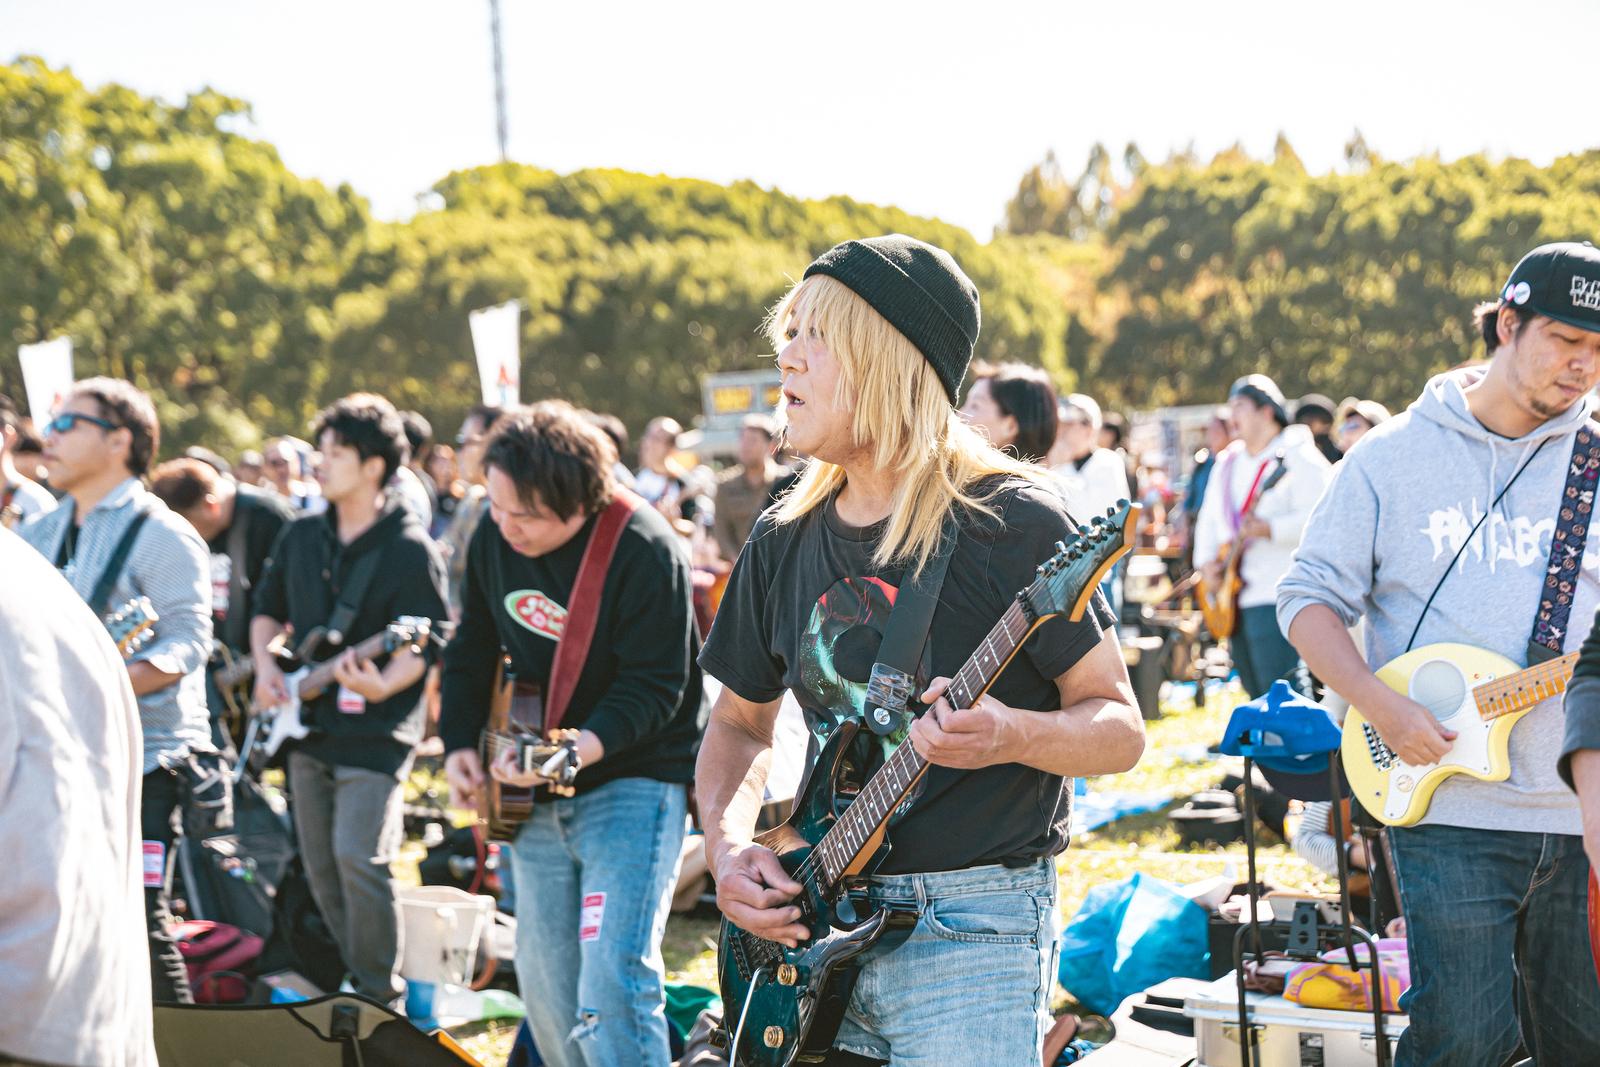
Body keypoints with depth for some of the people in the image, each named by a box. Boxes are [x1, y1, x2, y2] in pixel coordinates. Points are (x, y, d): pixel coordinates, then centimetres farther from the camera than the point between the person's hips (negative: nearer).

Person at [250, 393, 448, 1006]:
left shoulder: (409, 549, -10)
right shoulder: (301, 537, 10)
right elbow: (267, 609, 20)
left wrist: (381, 686, -29)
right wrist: (266, 667, 1)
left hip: (373, 732, -7)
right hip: (309, 727, 7)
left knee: (358, 856, -18)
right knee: (320, 868, 11)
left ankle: (380, 996, -6)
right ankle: (355, 975, 26)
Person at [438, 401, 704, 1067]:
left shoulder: (643, 551, -21)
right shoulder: (493, 540, 1)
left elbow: (655, 685, -20)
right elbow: (472, 651, 15)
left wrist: (579, 747, -33)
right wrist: (460, 745, 4)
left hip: (632, 778, -7)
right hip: (538, 793, 7)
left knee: (613, 976, -20)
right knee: (544, 979, 13)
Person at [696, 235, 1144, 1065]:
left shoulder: (1010, 522, -10)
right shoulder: (785, 541, 7)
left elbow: (1119, 729, -7)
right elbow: (739, 722, 20)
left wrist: (1011, 736, -27)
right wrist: (727, 847, 2)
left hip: (972, 934, -5)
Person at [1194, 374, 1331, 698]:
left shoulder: (1296, 456, -7)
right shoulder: (1227, 462, 18)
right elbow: (1209, 519, 23)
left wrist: (1268, 529, -28)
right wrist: (1206, 560, 7)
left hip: (1276, 598, -9)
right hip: (1235, 599, 9)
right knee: (1255, 696, 13)